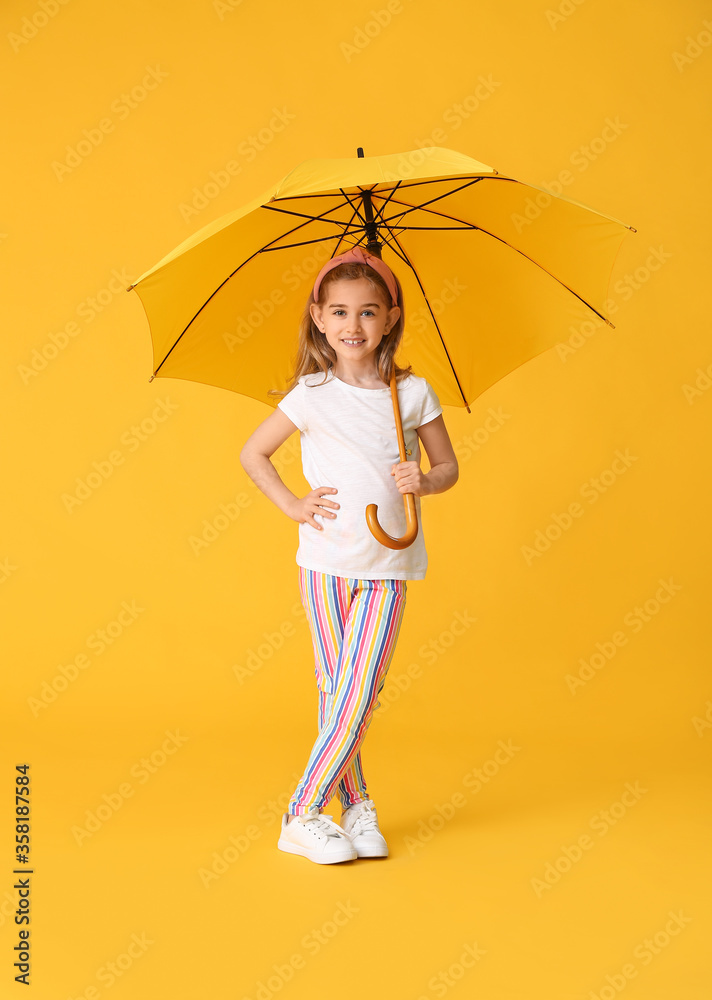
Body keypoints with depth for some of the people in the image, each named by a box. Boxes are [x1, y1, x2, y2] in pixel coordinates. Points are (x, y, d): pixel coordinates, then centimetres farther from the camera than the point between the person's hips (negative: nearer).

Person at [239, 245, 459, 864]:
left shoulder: (413, 394, 1)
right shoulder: (311, 395, -3)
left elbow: (449, 467, 9)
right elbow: (253, 453, 7)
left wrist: (425, 481, -12)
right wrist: (292, 505, -3)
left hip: (387, 567, 1)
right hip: (325, 562, 0)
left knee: (358, 695, -4)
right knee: (336, 691, 4)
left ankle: (305, 812, 6)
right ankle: (356, 805, 17)